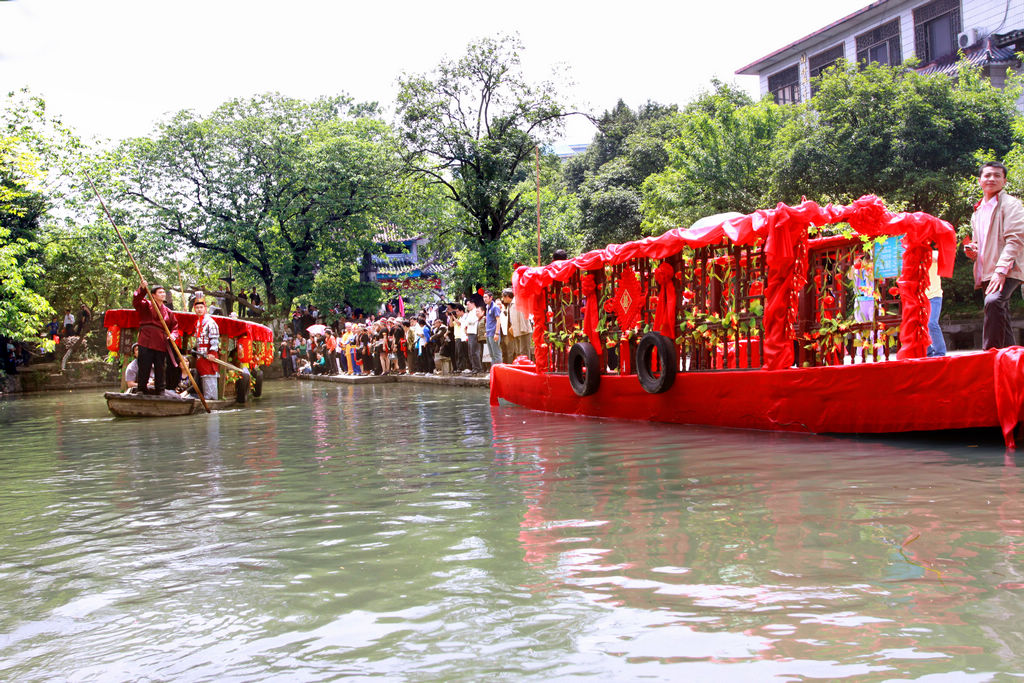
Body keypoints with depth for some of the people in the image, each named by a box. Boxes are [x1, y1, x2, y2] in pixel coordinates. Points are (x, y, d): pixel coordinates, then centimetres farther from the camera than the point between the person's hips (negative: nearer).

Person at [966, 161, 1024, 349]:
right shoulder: (977, 212, 21)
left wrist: (1001, 270, -22)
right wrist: (972, 251, 8)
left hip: (1006, 272, -8)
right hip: (986, 274, 8)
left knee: (993, 301, -32)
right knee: (1002, 324, 8)